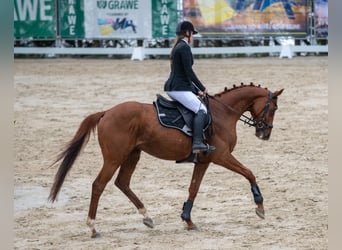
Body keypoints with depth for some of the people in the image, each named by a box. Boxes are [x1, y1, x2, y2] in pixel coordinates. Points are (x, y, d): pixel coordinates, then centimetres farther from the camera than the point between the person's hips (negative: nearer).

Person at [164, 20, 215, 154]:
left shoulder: (177, 47, 20)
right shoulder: (184, 47, -11)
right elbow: (189, 71, -16)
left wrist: (196, 90, 21)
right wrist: (202, 88, -7)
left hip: (171, 87, 10)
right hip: (179, 89, -10)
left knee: (199, 106, 20)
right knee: (201, 110, -16)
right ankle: (197, 143, -28)